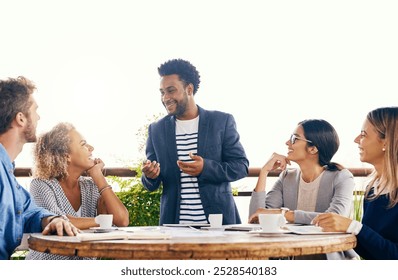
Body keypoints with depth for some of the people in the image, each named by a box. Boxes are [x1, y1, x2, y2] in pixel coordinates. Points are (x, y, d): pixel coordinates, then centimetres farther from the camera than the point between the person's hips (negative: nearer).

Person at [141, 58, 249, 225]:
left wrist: (206, 168, -18)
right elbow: (151, 185, 11)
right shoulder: (156, 130, 8)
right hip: (174, 222, 2)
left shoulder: (222, 122, 1)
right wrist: (150, 176, -13)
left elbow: (241, 166, -2)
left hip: (218, 219, -1)